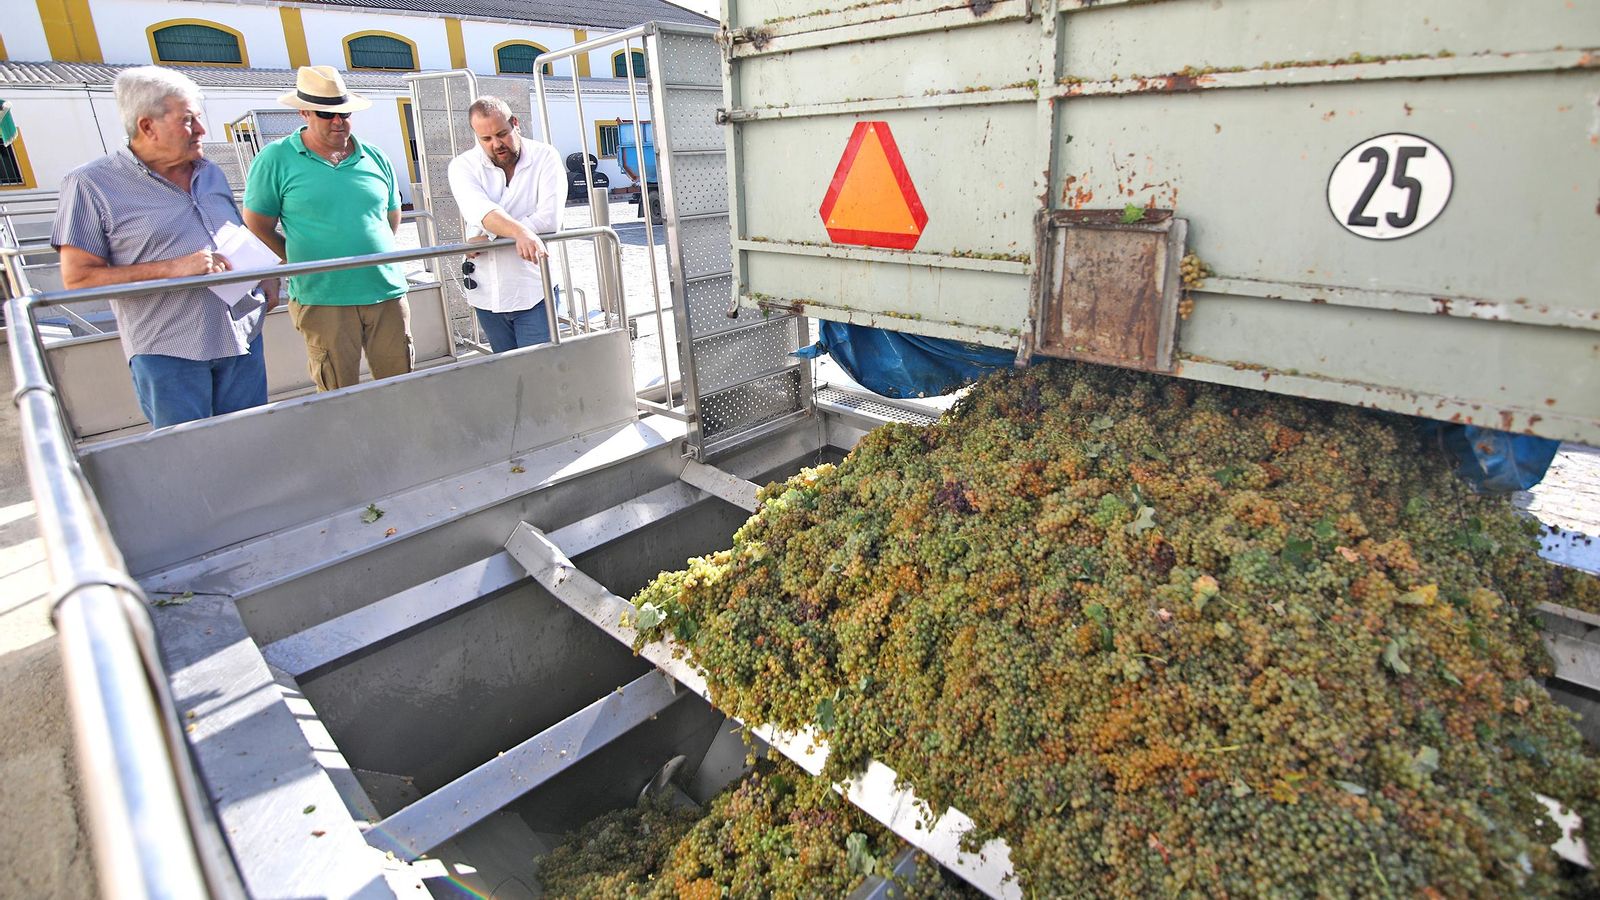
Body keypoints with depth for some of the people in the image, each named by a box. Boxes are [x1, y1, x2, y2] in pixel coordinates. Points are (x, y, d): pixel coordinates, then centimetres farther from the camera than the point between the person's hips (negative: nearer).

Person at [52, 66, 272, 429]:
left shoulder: (211, 173, 13)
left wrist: (267, 278, 2)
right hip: (167, 352, -5)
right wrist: (173, 268, -20)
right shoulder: (92, 184, -5)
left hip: (243, 338, 5)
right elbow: (78, 278, -9)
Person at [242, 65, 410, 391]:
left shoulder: (374, 158, 11)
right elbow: (258, 228, 3)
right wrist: (306, 265, 1)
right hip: (322, 300, -3)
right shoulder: (276, 159, 1)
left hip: (387, 293, 3)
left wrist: (367, 255, 13)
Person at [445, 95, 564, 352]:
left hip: (533, 292, -3)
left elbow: (549, 217, -14)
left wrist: (487, 238, -15)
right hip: (487, 295, 3)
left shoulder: (545, 157, -1)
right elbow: (482, 211, -20)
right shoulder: (463, 166, 1)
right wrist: (521, 232, -41)